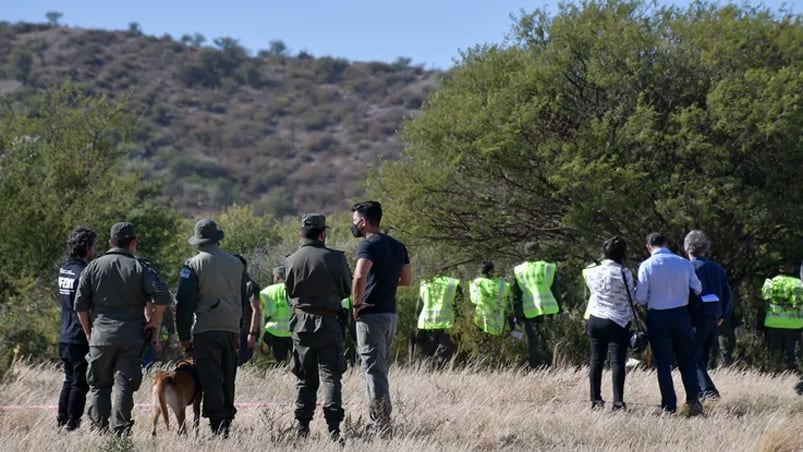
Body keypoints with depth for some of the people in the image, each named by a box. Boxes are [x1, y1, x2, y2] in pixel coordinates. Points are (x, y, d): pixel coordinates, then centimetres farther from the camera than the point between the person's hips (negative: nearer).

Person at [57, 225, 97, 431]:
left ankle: (61, 420, 22)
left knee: (70, 380, 19)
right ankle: (72, 423, 2)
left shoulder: (64, 269, 9)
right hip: (81, 339, -8)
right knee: (80, 383, 0)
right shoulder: (84, 273, -17)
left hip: (64, 337, 8)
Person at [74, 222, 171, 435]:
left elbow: (80, 304, 4)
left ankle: (99, 430, 5)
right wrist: (154, 321, 3)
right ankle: (120, 431, -7)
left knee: (99, 385, 10)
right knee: (124, 384, 0)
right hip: (132, 336, -1)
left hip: (101, 335, 1)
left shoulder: (93, 267, 6)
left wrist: (88, 332, 14)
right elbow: (162, 296, -10)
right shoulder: (140, 268, 2)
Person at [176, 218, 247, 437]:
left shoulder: (194, 264, -4)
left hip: (206, 329, -5)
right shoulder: (236, 264, 12)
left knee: (211, 381, -6)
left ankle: (217, 428, -13)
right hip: (232, 329, 5)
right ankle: (227, 423, 17)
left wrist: (183, 335, -2)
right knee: (228, 381, 13)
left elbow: (184, 302, -7)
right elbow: (244, 299, 19)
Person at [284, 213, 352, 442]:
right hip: (329, 324, -2)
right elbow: (348, 290, 3)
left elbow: (289, 292, 8)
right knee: (330, 377, -1)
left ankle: (302, 427, 12)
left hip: (301, 322, 3)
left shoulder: (292, 260, -1)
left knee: (305, 379, 12)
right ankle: (333, 427, -12)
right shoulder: (335, 258, -8)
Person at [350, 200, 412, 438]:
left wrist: (356, 303, -17)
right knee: (381, 370, 15)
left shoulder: (368, 245, -13)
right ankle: (376, 423, 20)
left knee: (374, 371, -7)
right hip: (391, 314, 8)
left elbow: (359, 277, -29)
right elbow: (407, 280, 17)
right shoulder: (398, 246, 13)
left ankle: (381, 427, -10)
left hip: (371, 314, -8)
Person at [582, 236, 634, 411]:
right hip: (618, 322, -4)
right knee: (617, 362, -4)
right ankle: (618, 402, -10)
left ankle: (596, 400, 13)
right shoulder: (624, 273, -13)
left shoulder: (592, 271, -2)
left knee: (596, 360, 11)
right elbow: (632, 297, -3)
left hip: (595, 319, 4)